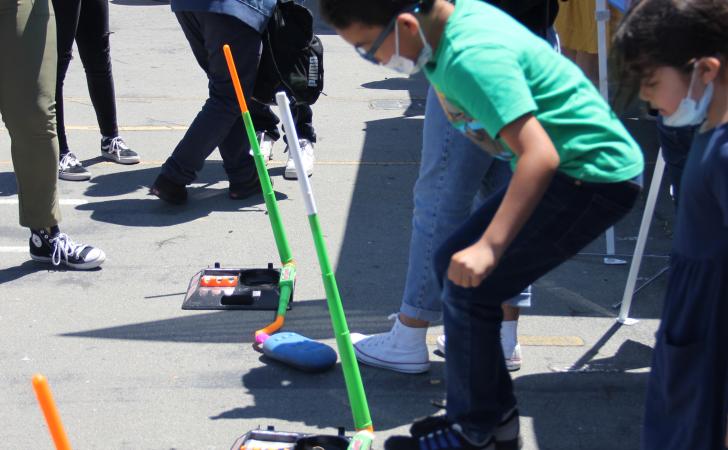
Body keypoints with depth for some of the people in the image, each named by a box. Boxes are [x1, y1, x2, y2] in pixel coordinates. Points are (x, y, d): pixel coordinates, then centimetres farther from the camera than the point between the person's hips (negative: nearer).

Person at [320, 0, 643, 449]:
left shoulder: (472, 57, -27)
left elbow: (541, 156, -33)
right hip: (572, 168, 10)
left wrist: (490, 247, -35)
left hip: (595, 176, -10)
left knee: (468, 289, -11)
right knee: (453, 264, 12)